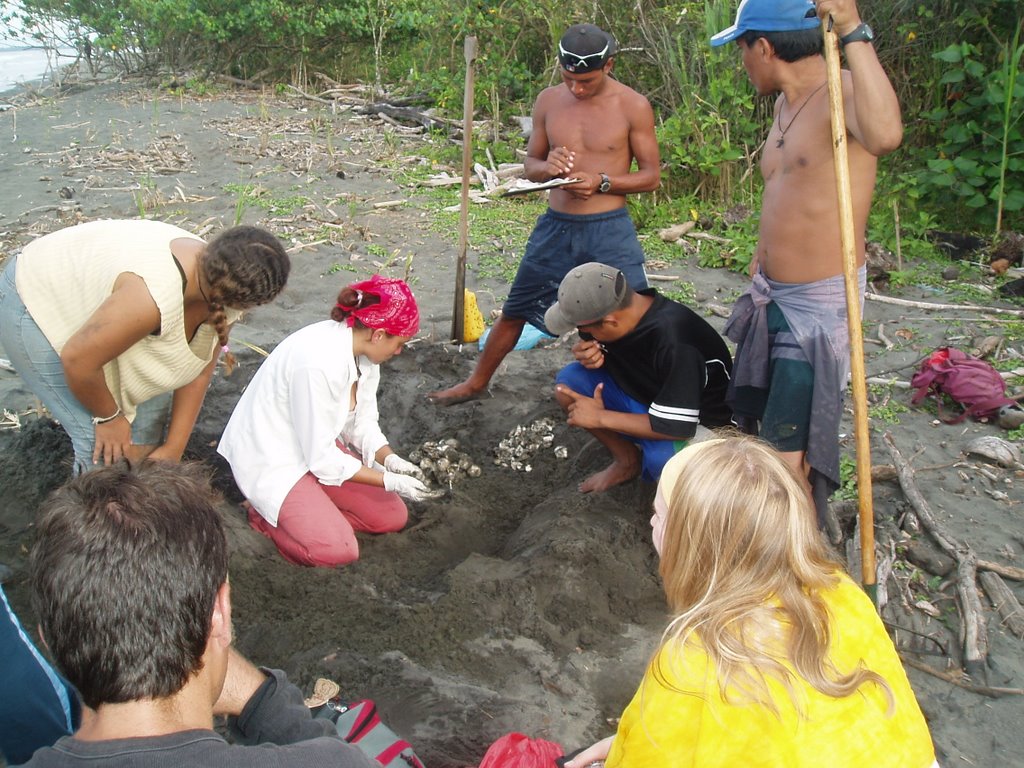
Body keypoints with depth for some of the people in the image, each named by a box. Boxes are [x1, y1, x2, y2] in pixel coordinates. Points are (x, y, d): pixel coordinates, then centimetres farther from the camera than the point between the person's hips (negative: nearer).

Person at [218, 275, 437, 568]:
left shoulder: (362, 350, -7)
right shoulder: (318, 362, -33)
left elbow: (363, 422, 3)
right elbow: (321, 458, -26)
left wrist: (389, 459, -14)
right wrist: (389, 481, -23)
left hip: (319, 445, 9)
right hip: (272, 460, -9)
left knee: (393, 516, 3)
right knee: (337, 549, -23)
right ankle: (264, 515, 2)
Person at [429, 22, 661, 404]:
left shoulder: (633, 106, -7)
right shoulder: (548, 101, 2)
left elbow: (651, 175, -4)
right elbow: (530, 165, 10)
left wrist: (601, 181, -20)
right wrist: (547, 167, -15)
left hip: (609, 231, -3)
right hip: (555, 227, 4)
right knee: (514, 312, 14)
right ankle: (476, 383, 33)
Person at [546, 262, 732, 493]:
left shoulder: (673, 342, -37)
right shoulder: (611, 305, -16)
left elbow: (678, 427, -35)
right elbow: (591, 341, 7)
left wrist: (601, 417, -26)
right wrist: (585, 351, -19)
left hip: (696, 423, -7)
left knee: (662, 459, -39)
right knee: (568, 383, -11)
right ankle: (627, 460, 7)